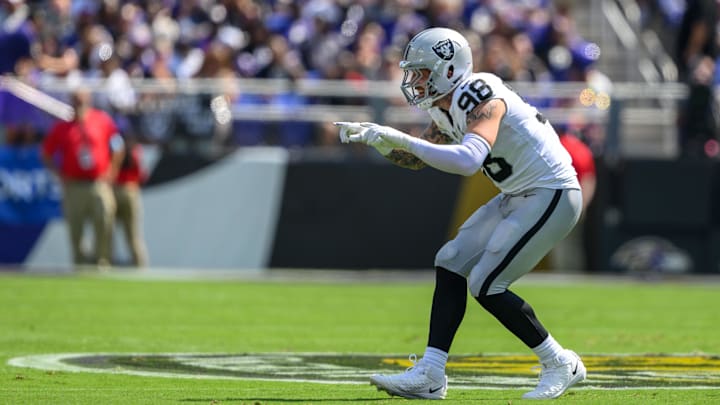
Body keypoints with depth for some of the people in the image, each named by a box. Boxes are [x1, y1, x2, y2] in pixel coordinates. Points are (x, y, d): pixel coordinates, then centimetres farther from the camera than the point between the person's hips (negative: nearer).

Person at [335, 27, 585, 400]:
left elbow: (469, 160, -39)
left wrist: (402, 139, -36)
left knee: (486, 284, -12)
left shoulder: (482, 99, -22)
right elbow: (416, 160, 21)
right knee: (451, 263, 4)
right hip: (520, 197, 10)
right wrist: (376, 139, 3)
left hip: (551, 195, -10)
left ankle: (560, 365, 3)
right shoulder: (447, 109, 7)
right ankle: (430, 375, 3)